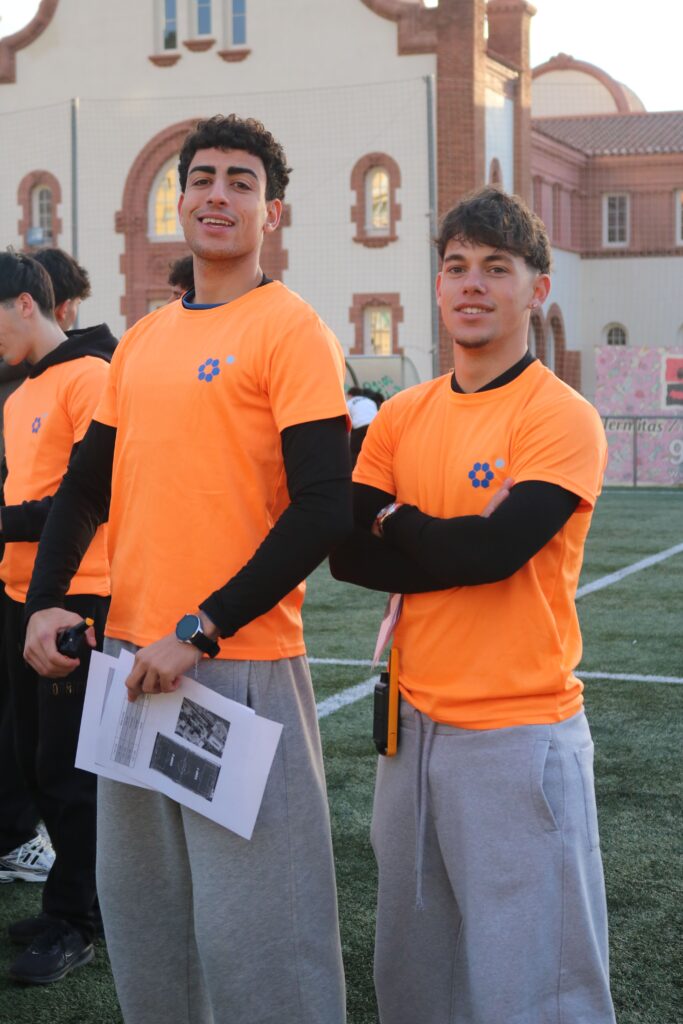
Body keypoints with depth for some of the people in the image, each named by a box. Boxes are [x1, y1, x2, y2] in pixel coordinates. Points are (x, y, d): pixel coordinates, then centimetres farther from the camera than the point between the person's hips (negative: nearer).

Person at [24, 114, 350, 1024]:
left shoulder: (289, 328, -7)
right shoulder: (141, 340, 13)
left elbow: (322, 510, -15)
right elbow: (87, 486, 19)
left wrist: (200, 632, -17)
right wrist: (44, 601, 3)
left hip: (240, 665, -7)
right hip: (132, 657, 7)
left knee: (249, 922, -1)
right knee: (139, 904, 17)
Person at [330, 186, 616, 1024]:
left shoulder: (561, 418, -9)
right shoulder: (402, 417, 9)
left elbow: (493, 548, -21)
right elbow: (349, 554, 0)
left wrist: (397, 520, -3)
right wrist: (455, 541, -12)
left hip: (519, 734, -6)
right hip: (416, 722, 6)